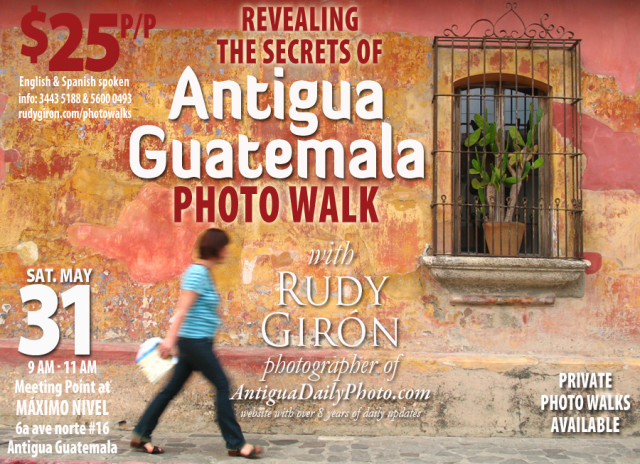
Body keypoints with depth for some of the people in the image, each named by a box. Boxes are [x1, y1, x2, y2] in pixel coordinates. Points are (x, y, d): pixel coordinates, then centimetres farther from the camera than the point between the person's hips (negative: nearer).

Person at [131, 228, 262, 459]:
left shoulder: (202, 272, 13)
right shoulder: (197, 273, -16)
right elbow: (182, 309, -21)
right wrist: (171, 339, -24)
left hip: (197, 343, 10)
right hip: (195, 342, -10)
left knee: (172, 389, 12)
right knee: (222, 385, -3)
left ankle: (141, 435, 20)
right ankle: (236, 444, 6)